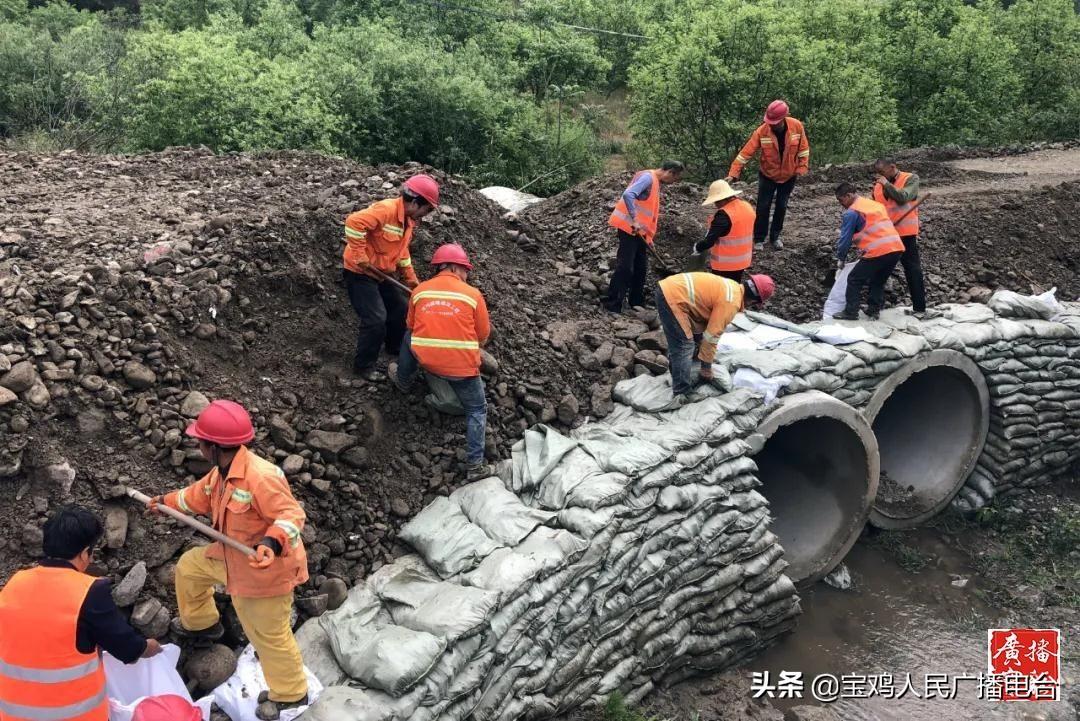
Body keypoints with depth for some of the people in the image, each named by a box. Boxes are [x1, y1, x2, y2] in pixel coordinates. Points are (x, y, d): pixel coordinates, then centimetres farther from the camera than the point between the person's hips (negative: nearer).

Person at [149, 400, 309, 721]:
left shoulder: (260, 476, -34)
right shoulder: (221, 472, -2)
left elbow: (292, 515, -33)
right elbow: (200, 496, 20)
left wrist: (272, 543, -48)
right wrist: (167, 501, 30)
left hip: (264, 569, -9)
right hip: (231, 558, 10)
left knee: (269, 635, 4)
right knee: (189, 566, 28)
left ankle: (290, 693, 25)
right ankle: (201, 623, 53)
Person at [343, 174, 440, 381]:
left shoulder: (408, 220, 6)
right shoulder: (386, 209, -26)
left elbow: (403, 254, 17)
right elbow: (354, 222, -38)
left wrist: (414, 283, 16)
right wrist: (360, 256, -32)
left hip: (383, 274, 9)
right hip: (361, 272, -9)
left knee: (400, 310, 18)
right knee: (376, 319, -14)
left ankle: (395, 348, 42)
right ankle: (364, 365, 3)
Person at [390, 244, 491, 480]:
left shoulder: (419, 290, 4)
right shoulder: (473, 294, -4)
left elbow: (412, 326, 17)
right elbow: (483, 337, 3)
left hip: (424, 360, 2)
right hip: (462, 367, -2)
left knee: (409, 336, 32)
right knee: (476, 410, 16)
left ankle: (404, 381, 46)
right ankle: (475, 465, 7)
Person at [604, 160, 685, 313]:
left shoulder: (655, 182, 18)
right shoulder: (648, 177, -12)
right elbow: (628, 194, -28)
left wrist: (648, 236, 17)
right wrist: (634, 220, -30)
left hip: (639, 231, 10)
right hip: (628, 227, -10)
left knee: (641, 267, 13)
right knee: (625, 267, -11)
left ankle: (637, 302, 22)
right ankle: (612, 304, -9)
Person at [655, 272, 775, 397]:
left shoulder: (733, 288, 16)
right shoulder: (731, 302, -13)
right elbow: (712, 335, -10)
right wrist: (706, 367, 0)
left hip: (668, 287, 10)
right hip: (673, 297, -10)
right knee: (684, 346, -5)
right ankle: (683, 394, 0)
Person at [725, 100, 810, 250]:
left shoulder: (797, 126, -20)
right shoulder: (762, 131, -25)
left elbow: (803, 148, -5)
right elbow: (746, 152, -25)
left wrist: (802, 167, -9)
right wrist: (733, 173, -31)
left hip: (789, 176, 1)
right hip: (767, 175, -1)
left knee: (781, 206, 11)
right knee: (763, 207, 1)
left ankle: (775, 237, 27)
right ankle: (759, 239, 15)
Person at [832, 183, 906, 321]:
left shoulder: (851, 212, -1)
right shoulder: (876, 205, 23)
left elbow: (845, 238, 2)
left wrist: (840, 259, 14)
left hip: (877, 251, -8)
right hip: (896, 248, 8)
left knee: (855, 280, 6)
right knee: (878, 281, 24)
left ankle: (850, 313, 8)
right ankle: (873, 310, 25)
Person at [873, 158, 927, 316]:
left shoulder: (911, 179, -4)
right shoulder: (878, 185, 9)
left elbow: (903, 197, -22)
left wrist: (887, 184, -15)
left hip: (905, 233, -5)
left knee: (912, 269, 0)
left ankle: (919, 307, 5)